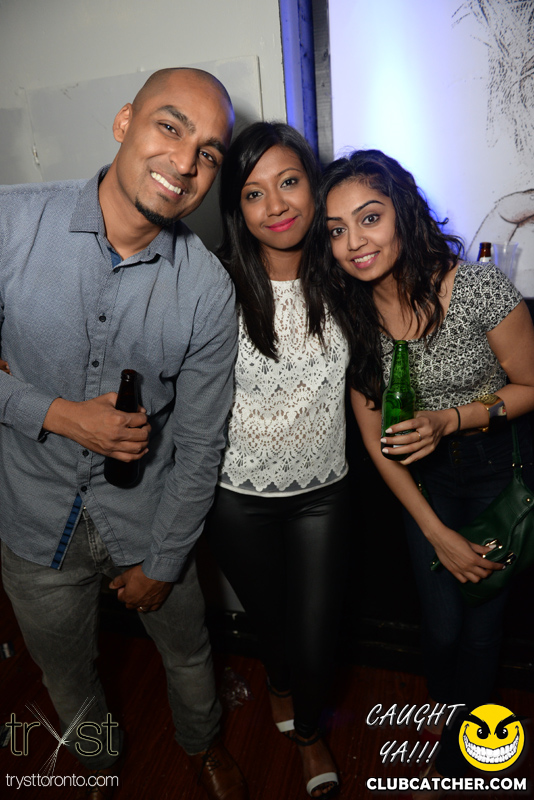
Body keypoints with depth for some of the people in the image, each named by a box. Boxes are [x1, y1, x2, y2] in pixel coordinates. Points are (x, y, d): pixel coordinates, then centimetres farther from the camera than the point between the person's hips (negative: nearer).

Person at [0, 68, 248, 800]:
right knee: (65, 671, 26)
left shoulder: (209, 290, -17)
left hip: (146, 517, 0)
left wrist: (163, 561, -3)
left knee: (187, 651, 24)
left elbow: (199, 444, -10)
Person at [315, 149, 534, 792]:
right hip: (423, 477, 2)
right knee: (440, 626, 11)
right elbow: (375, 436, -6)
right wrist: (437, 532, -7)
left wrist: (452, 418, -26)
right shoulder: (353, 311, -11)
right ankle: (448, 716, 47)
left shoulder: (479, 288, -23)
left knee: (482, 623, 10)